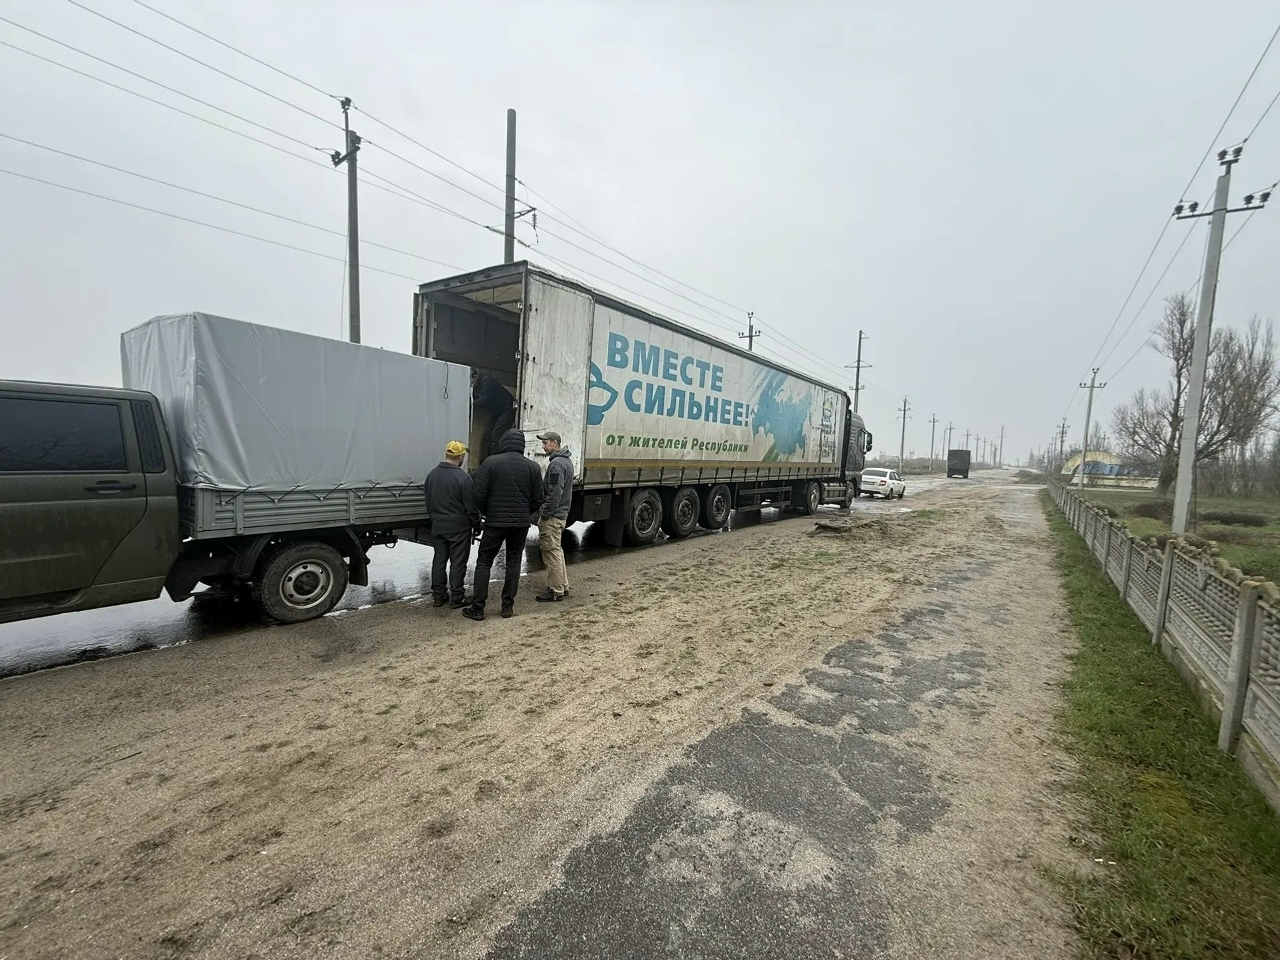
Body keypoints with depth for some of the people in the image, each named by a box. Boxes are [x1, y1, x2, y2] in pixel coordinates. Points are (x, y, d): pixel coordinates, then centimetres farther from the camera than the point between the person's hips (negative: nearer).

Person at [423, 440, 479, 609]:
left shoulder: (432, 475, 4)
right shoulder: (463, 478, -18)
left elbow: (428, 502, 15)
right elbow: (470, 506, -14)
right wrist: (476, 523, 0)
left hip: (437, 526, 6)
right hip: (459, 527, -6)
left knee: (439, 560, 14)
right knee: (458, 562, 3)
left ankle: (438, 596, 20)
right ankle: (456, 598, 9)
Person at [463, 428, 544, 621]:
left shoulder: (491, 462, -6)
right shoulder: (532, 466, 2)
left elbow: (478, 494, -9)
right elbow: (538, 500, 3)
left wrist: (486, 513, 9)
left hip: (495, 522, -2)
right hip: (521, 523, 2)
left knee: (484, 563, 8)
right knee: (513, 563, 13)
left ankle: (477, 608, 9)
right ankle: (508, 606, 16)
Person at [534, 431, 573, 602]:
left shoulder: (556, 463, -18)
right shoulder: (567, 461, 14)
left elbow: (554, 493, -23)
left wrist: (544, 514, -17)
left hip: (552, 516, -10)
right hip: (562, 513, 10)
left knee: (551, 551, -3)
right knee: (557, 550, 18)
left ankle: (556, 591, 4)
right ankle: (563, 585, 27)